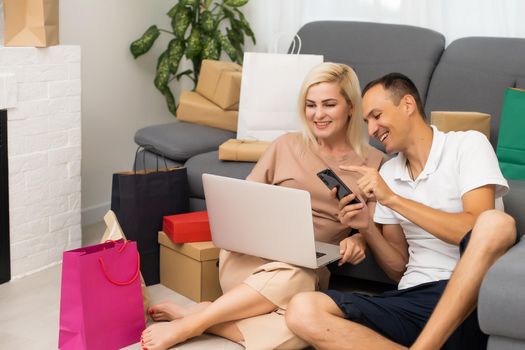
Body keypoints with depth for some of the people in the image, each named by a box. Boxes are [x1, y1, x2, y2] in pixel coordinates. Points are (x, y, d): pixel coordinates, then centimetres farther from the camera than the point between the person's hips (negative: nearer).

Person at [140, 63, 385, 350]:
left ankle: (191, 320, -24)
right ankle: (192, 321, -25)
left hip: (310, 270, 0)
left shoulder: (373, 162, 10)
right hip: (256, 255, 0)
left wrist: (358, 240, -13)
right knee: (291, 277, -40)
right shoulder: (286, 145, 12)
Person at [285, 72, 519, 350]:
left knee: (497, 223, -36)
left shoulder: (468, 145, 4)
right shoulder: (387, 173, 17)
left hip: (467, 298, -3)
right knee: (302, 311, -21)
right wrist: (366, 228, -3)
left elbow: (481, 231, -11)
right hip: (412, 299, 4)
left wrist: (393, 199, -10)